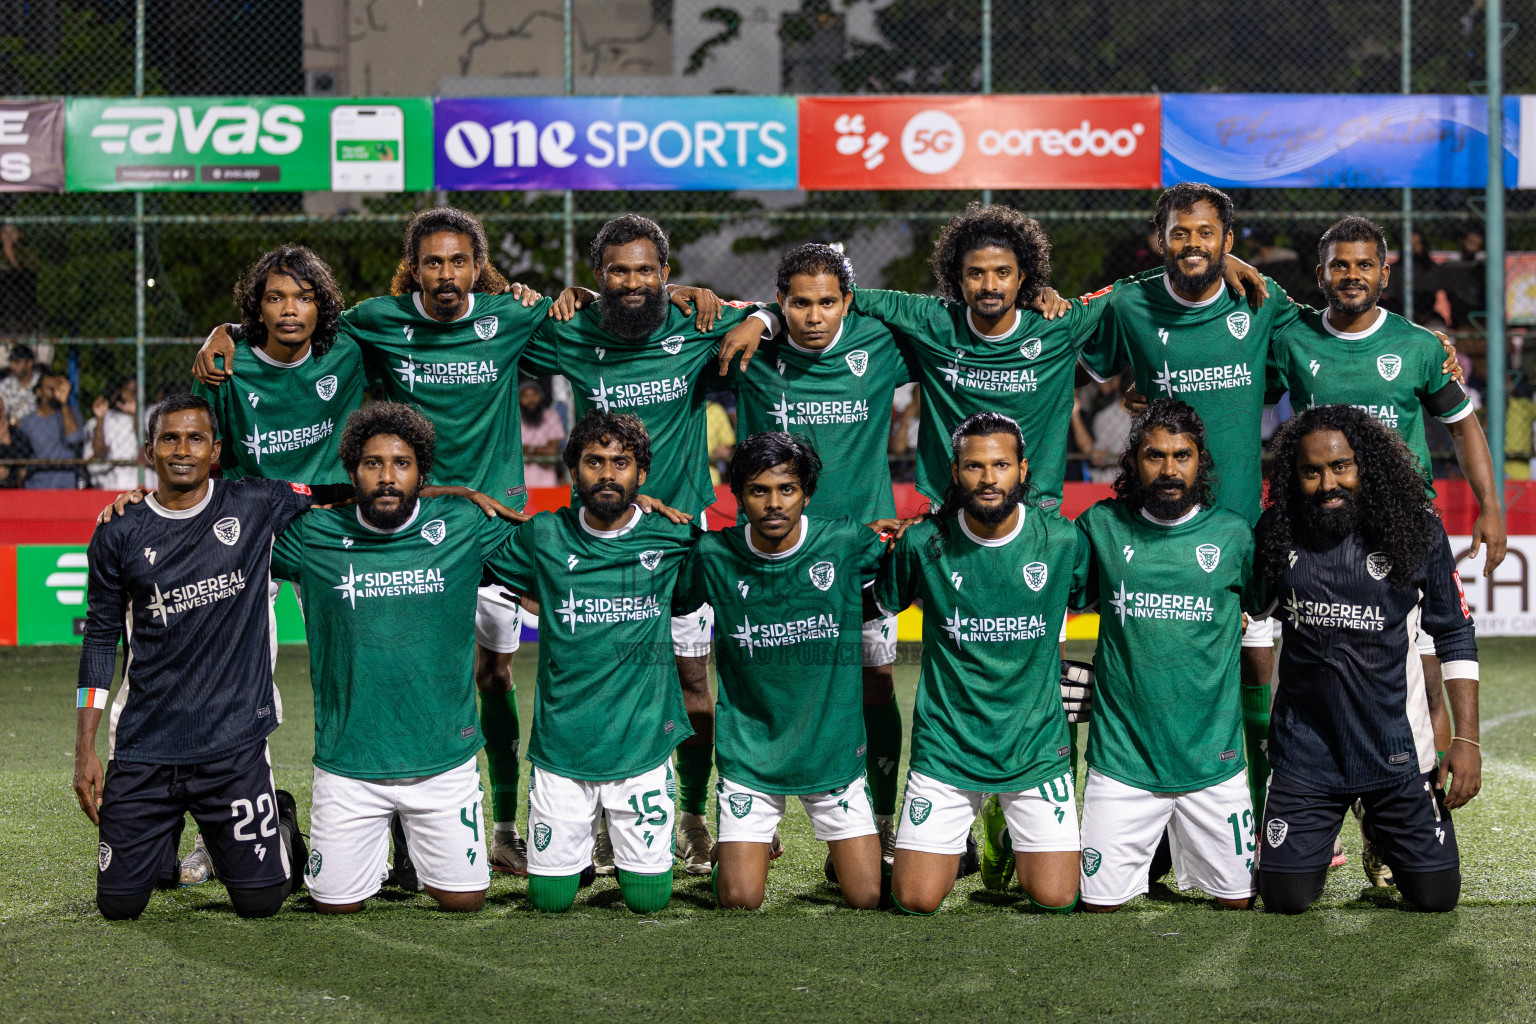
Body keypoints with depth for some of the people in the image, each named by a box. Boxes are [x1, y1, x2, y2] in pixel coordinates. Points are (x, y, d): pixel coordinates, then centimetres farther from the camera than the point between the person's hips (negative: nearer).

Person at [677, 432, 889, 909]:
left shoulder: (848, 544, -8)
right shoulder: (714, 556, -8)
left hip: (834, 746, 1)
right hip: (749, 756, 0)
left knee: (868, 898, -2)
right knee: (739, 901, -7)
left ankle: (842, 851, 34)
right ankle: (744, 848, 28)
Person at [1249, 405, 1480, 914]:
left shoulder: (1417, 531, -7)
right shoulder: (1278, 530, -5)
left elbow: (1455, 635, 0)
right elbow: (1248, 608, 14)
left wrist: (1466, 739, -5)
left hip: (1396, 752, -1)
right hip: (1305, 752, 1)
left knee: (1435, 895, 2)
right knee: (1285, 899, -1)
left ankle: (1382, 835, 35)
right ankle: (1317, 841, 34)